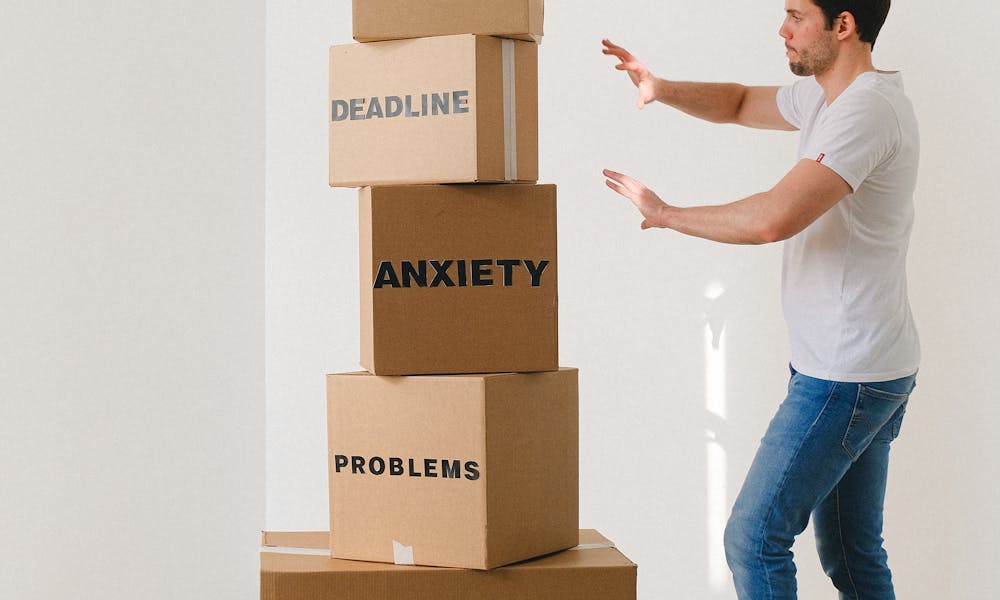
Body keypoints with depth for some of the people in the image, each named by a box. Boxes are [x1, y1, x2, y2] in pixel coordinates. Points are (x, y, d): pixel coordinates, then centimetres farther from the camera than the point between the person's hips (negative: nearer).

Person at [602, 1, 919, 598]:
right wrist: (662, 90, 7)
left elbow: (774, 219, -31)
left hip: (847, 378, -10)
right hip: (873, 370, 10)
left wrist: (666, 213, -17)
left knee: (755, 538, -6)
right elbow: (742, 104, 27)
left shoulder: (868, 110, -21)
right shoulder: (825, 95, 12)